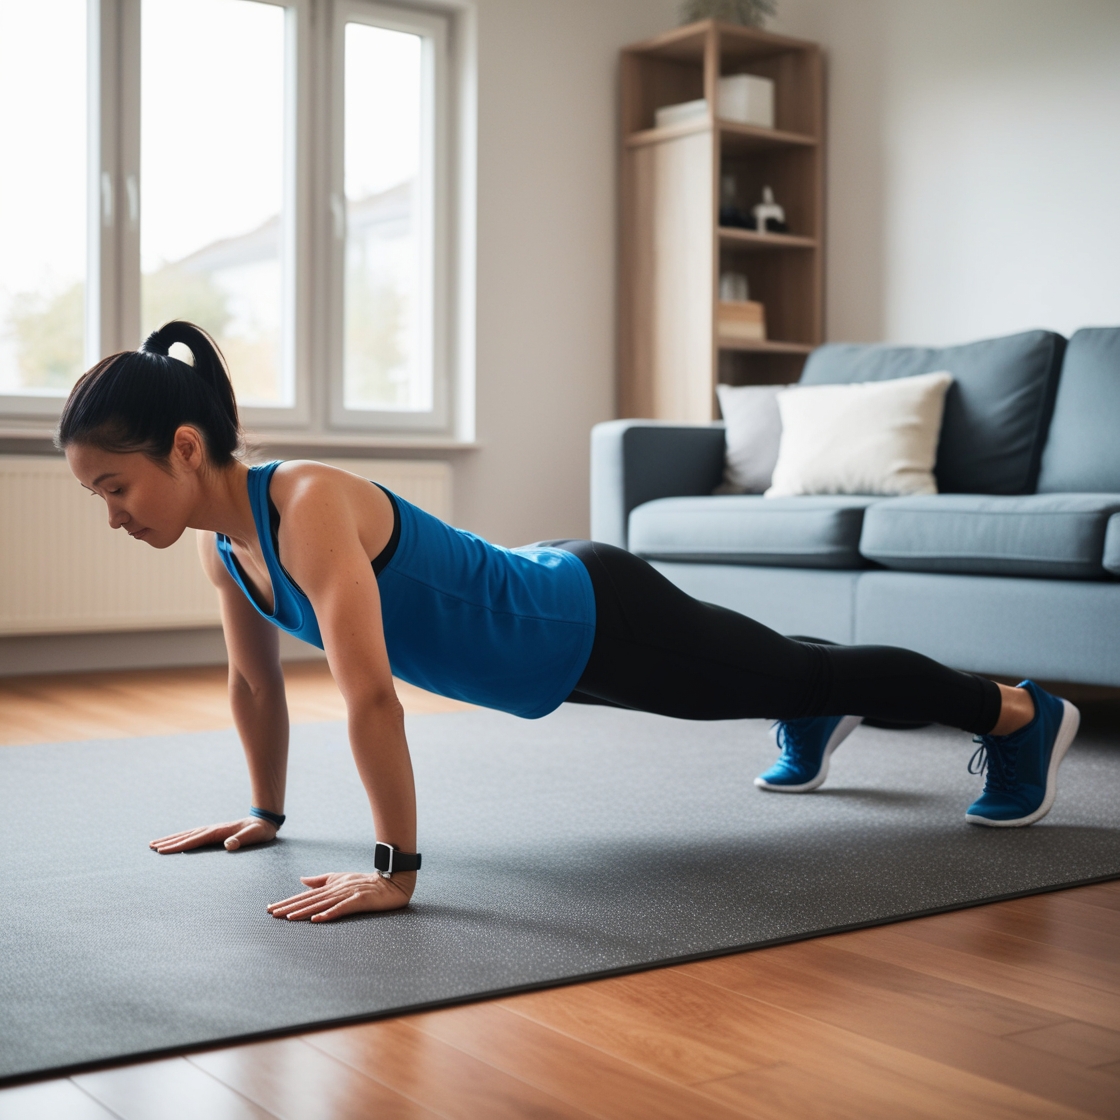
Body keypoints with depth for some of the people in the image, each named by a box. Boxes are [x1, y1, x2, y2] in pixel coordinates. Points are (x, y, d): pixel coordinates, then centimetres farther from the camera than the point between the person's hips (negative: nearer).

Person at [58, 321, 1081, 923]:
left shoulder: (306, 507, -35)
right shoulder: (225, 534, -8)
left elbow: (371, 698, -40)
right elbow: (255, 679, 6)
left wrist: (394, 870, -35)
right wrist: (265, 813, 12)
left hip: (597, 619, -8)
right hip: (540, 606, 8)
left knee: (785, 672, 12)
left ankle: (1021, 712, 34)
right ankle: (817, 729, 67)